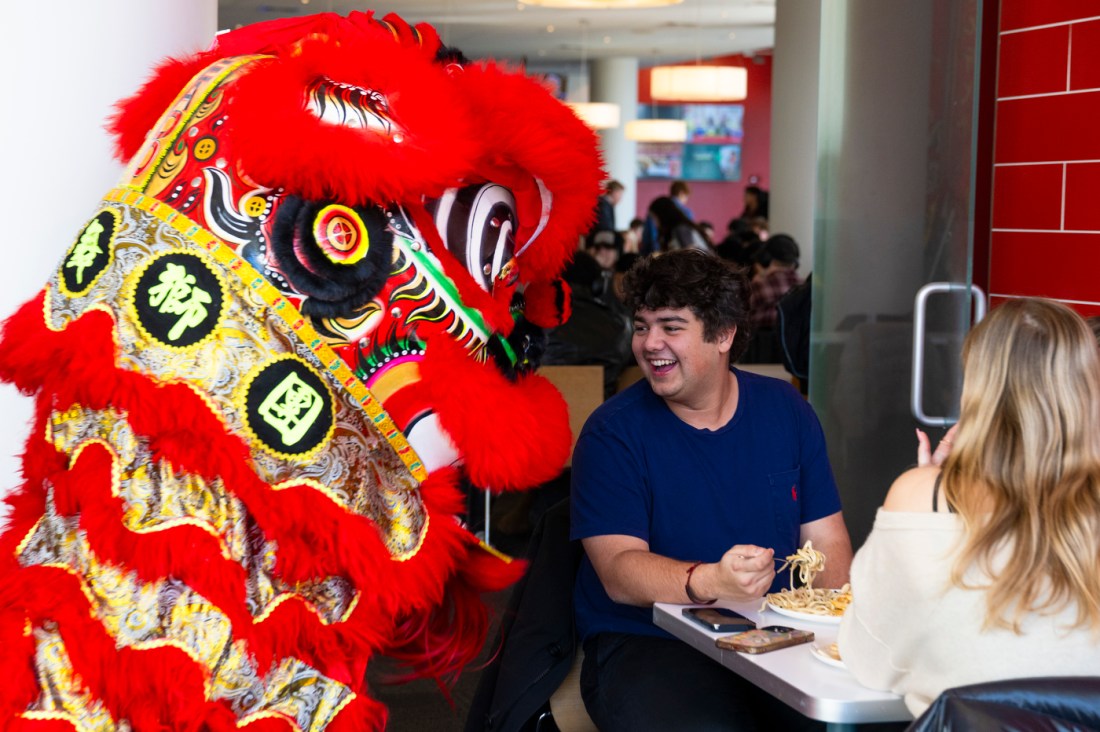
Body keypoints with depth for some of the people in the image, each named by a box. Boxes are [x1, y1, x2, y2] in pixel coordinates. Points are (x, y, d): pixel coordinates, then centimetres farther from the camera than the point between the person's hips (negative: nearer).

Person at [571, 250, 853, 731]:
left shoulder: (784, 411, 8)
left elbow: (826, 541, 7)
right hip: (645, 648, -3)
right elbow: (619, 571, -14)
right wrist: (711, 581, -34)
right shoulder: (612, 433, -5)